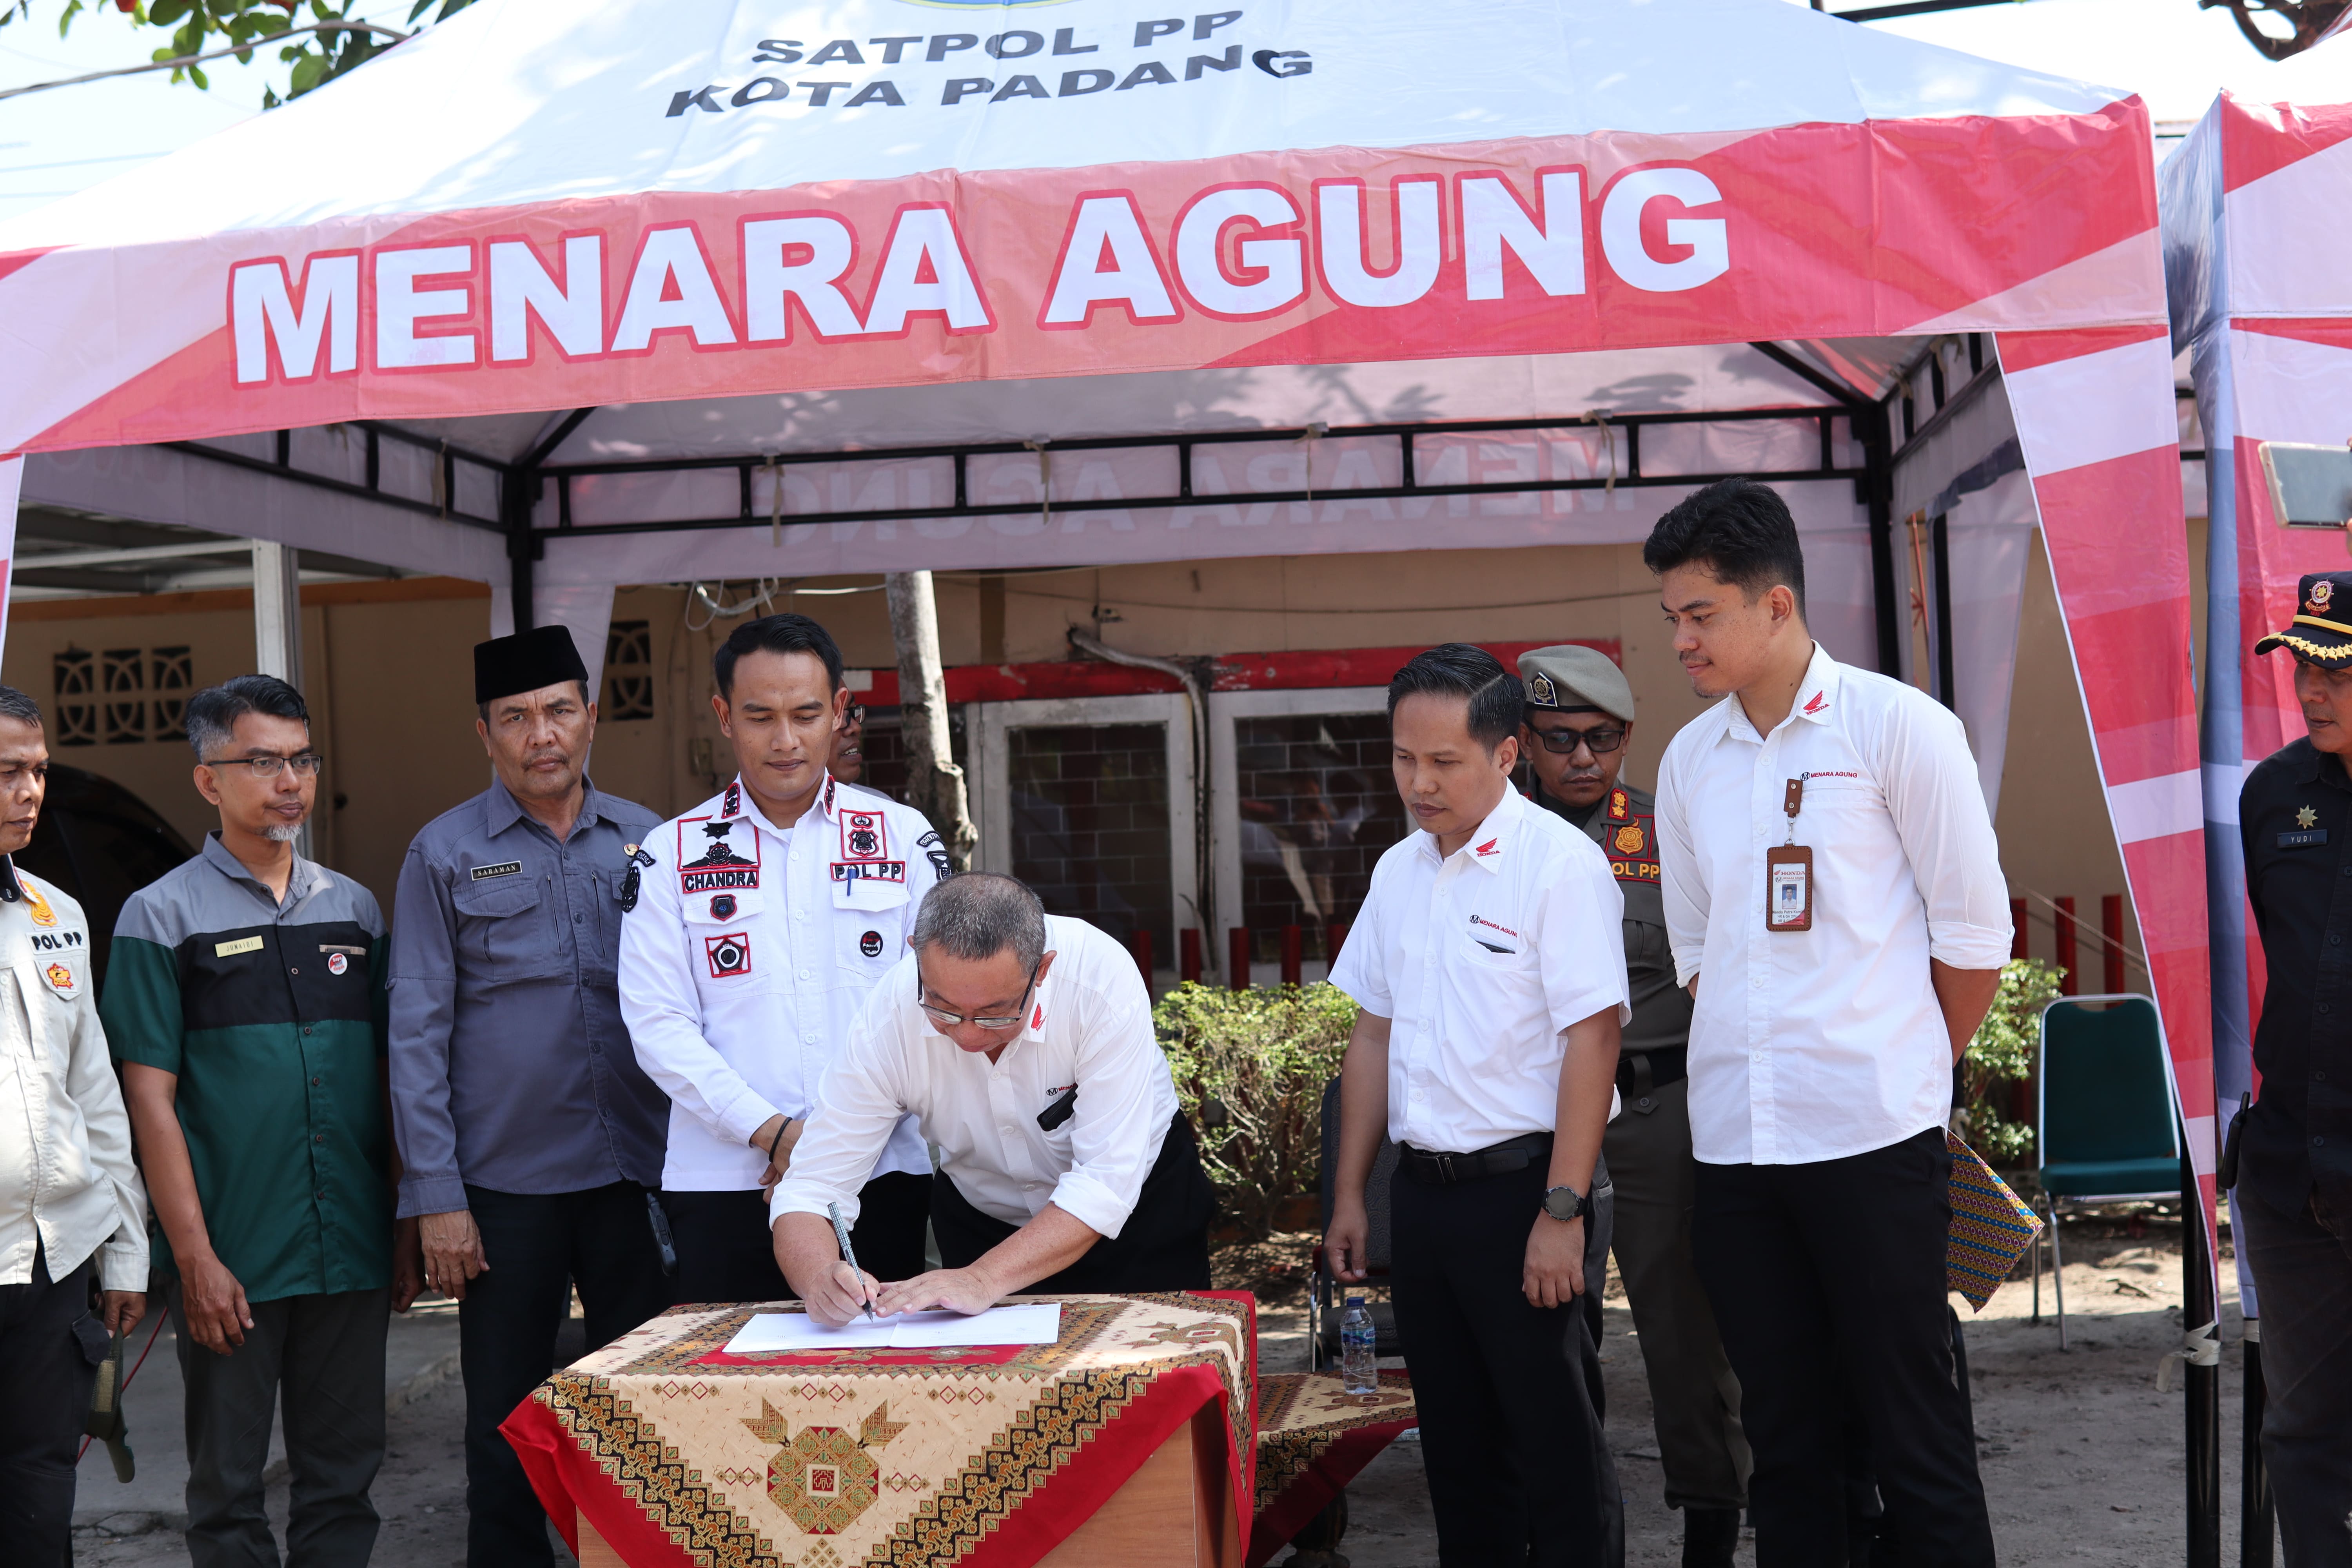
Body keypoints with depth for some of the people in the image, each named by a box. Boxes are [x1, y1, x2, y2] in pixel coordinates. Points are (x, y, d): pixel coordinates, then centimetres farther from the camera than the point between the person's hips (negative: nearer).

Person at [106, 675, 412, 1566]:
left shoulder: (354, 909, 11)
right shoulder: (163, 916, -1)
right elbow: (150, 1099, -5)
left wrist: (406, 1229, 9)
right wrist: (195, 1258, -11)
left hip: (352, 1255, 4)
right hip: (230, 1262, -3)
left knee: (344, 1476, 10)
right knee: (228, 1490, 7)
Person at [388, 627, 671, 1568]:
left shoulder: (644, 841, 7)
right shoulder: (445, 855, 0)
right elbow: (417, 1034, -2)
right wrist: (436, 1197, -7)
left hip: (638, 1172, 2)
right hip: (507, 1184, -2)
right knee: (506, 1418, 7)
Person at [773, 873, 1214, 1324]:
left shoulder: (1102, 979, -34)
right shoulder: (889, 1017, -28)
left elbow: (1106, 1183, -34)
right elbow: (810, 1190, -24)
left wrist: (985, 1279, -44)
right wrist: (821, 1280, -46)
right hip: (982, 1225, 2)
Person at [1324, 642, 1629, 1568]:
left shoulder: (1558, 863, -11)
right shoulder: (1399, 873, 11)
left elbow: (1593, 1040, -16)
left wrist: (1562, 1213, -19)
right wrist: (1349, 1197, 14)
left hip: (1521, 1182, -7)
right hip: (1422, 1193, 7)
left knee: (1557, 1451, 0)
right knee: (1456, 1439, 15)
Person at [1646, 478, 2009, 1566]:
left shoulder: (1895, 726, -4)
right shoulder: (1689, 760, 10)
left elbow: (1974, 933, -2)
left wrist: (1908, 1070, 7)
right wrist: (1753, 1065, 13)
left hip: (1873, 1139, -5)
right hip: (1733, 1141, 5)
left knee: (1914, 1430, 0)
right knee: (1785, 1432, 11)